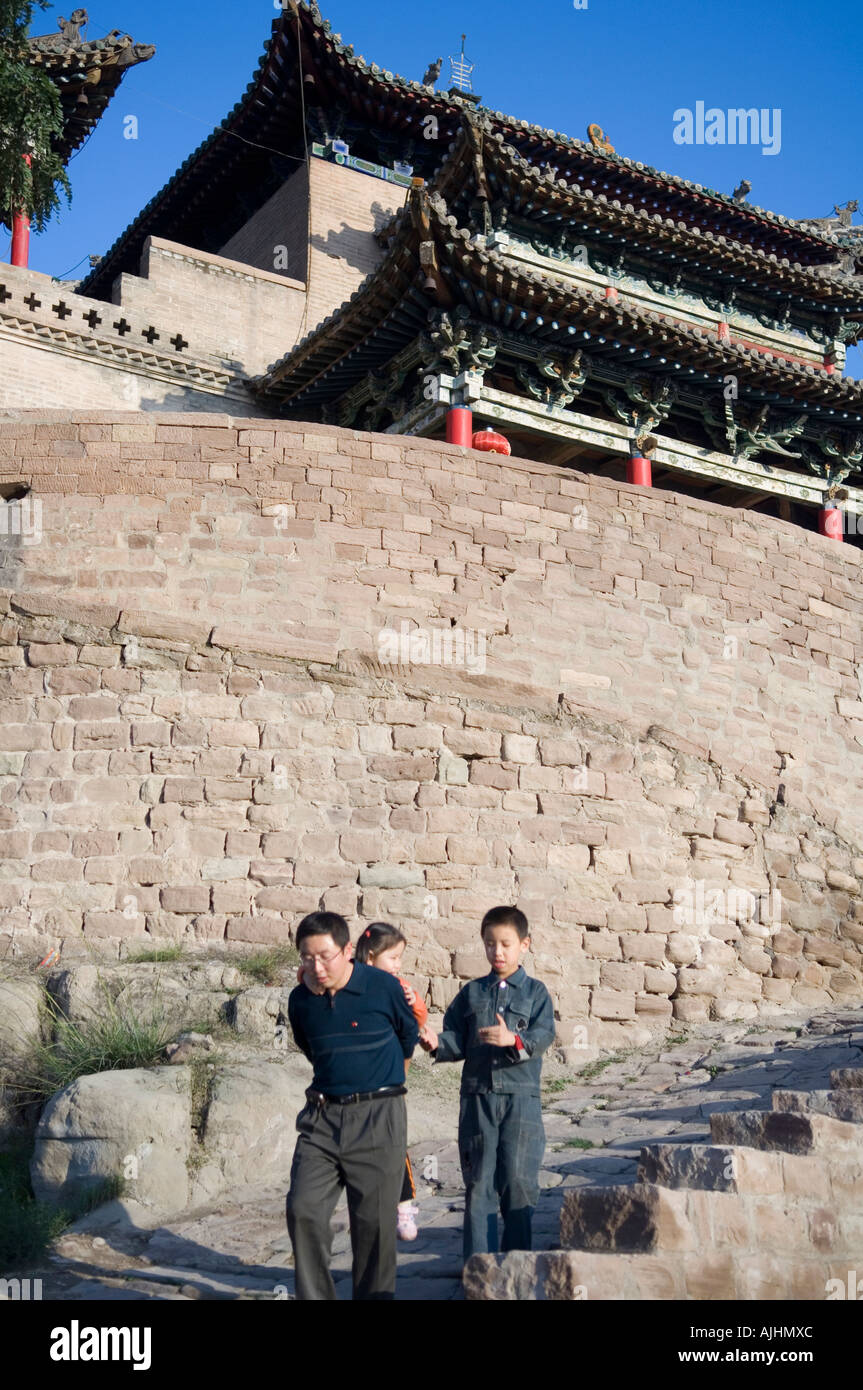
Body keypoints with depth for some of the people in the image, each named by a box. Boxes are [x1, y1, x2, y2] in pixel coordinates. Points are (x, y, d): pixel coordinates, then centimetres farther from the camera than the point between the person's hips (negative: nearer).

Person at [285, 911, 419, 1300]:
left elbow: (408, 1038, 11)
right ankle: (314, 1296, 7)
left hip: (378, 1117, -3)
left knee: (375, 1222, 1)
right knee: (303, 1210, -5)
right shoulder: (300, 1000, 3)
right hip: (322, 1115, 3)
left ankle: (374, 1294, 15)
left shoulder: (383, 987, -8)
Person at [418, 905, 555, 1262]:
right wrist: (436, 1043, -11)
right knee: (478, 1182, 5)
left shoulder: (535, 992, 5)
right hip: (477, 1096, 2)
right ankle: (478, 1262, 12)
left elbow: (543, 1035, -8)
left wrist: (513, 1040, -26)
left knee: (518, 1179, -3)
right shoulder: (471, 993, 13)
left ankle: (517, 1255, 13)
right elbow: (457, 1041, 10)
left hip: (521, 1098, -2)